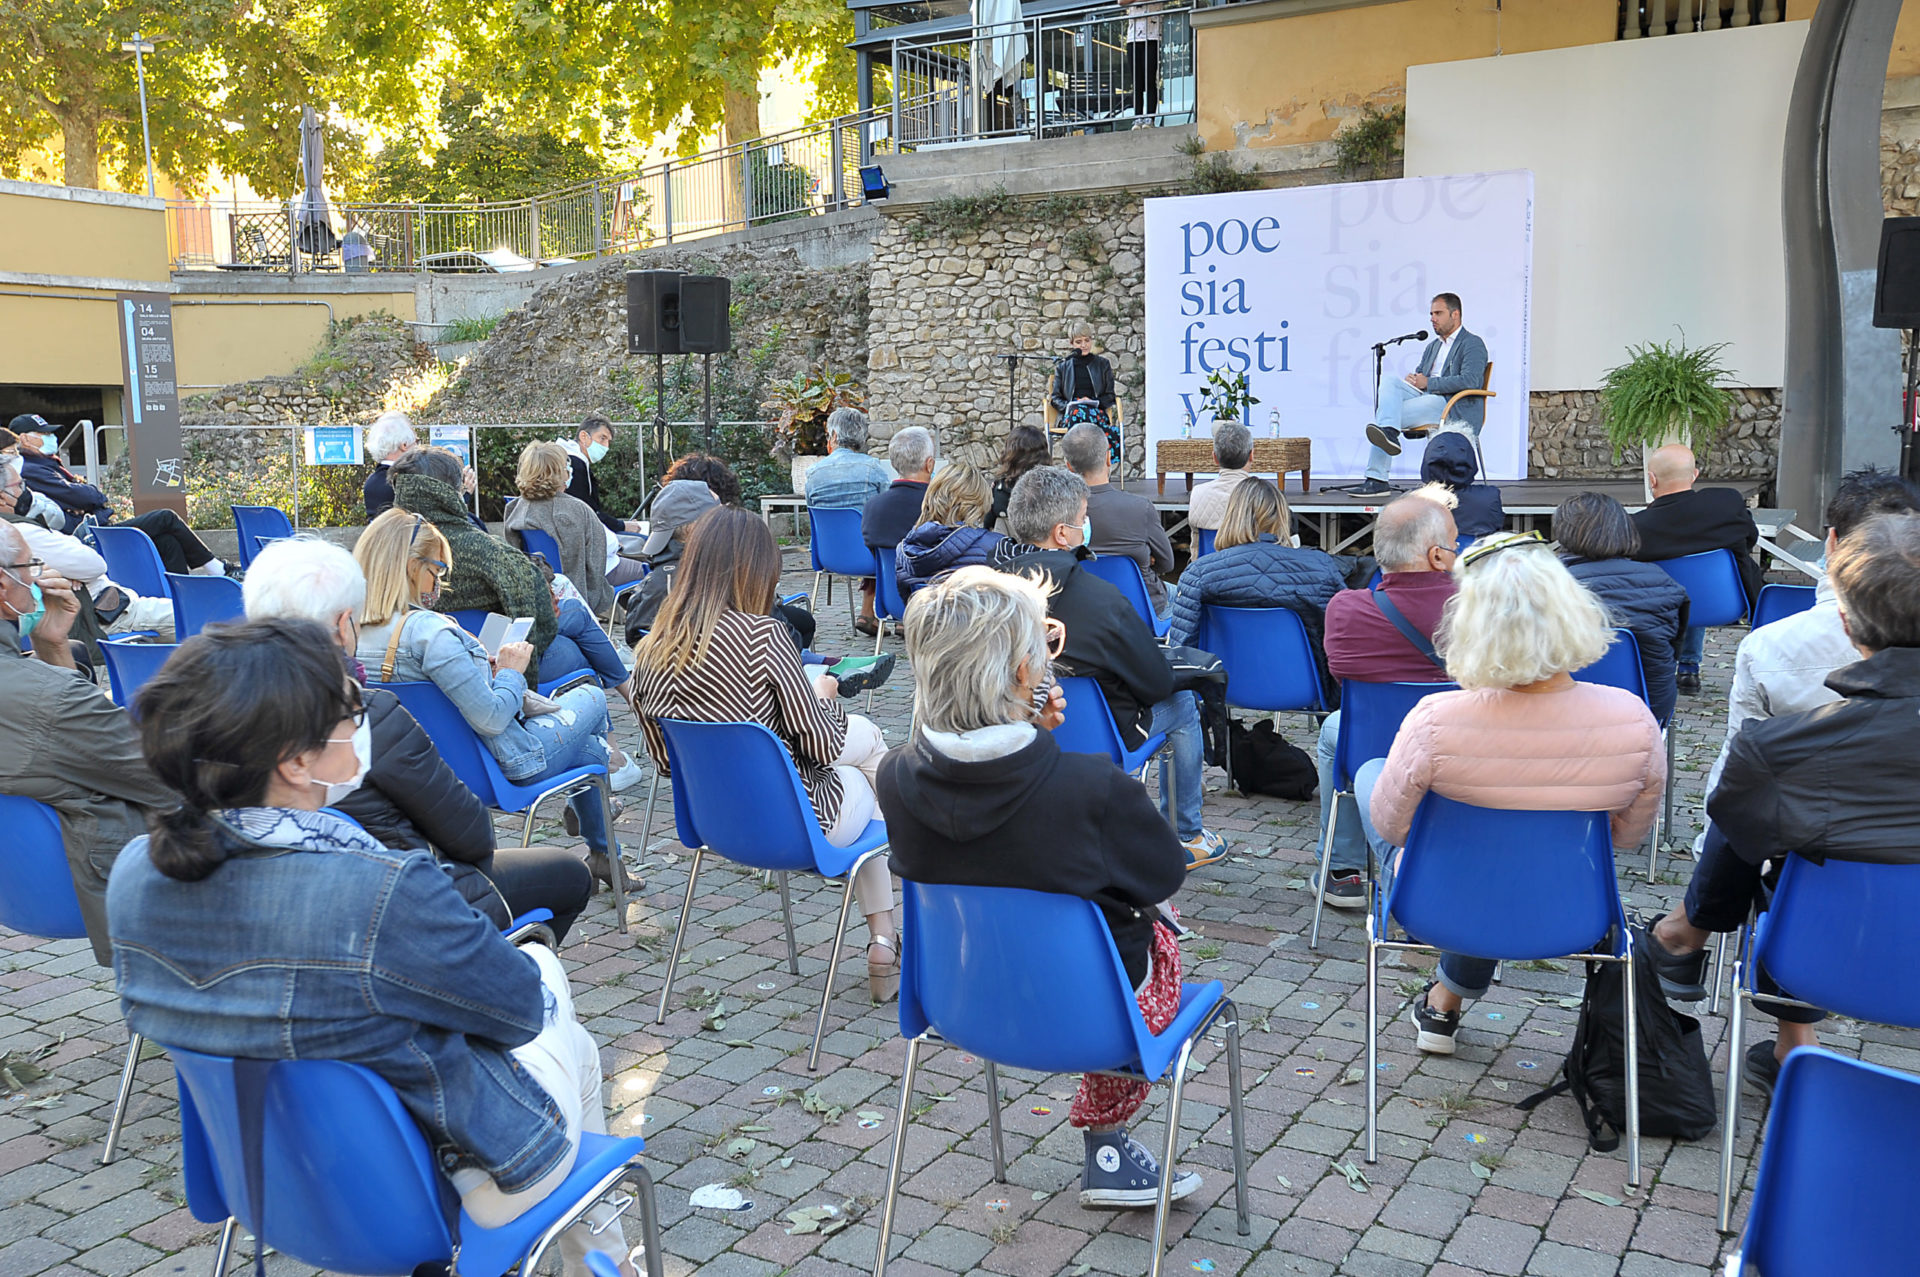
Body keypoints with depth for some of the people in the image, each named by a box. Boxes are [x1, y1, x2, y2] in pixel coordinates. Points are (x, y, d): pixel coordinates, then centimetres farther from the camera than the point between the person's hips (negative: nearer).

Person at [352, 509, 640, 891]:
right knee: (592, 697, 21)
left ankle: (602, 854, 46)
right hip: (505, 763, -8)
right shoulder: (428, 630, -32)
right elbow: (491, 719, -31)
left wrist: (484, 671, 4)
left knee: (589, 748, 29)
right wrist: (511, 672, -13)